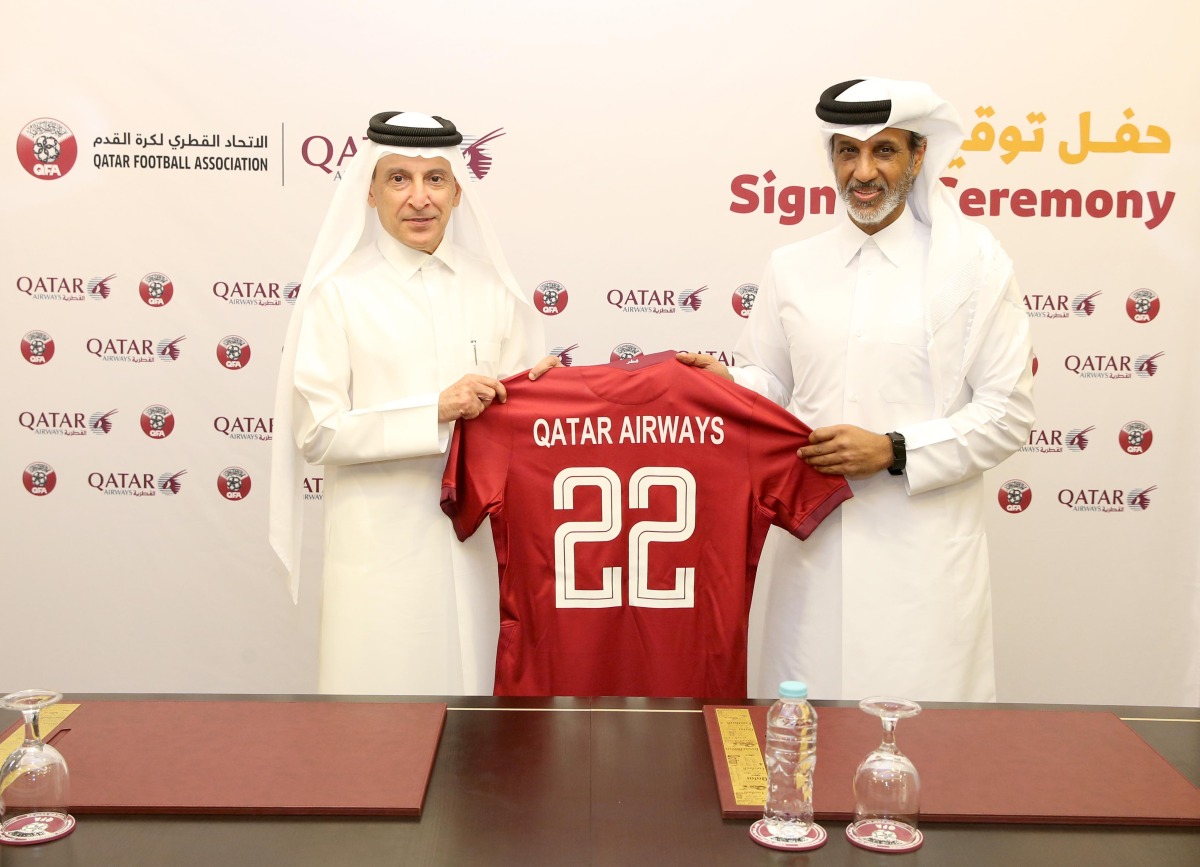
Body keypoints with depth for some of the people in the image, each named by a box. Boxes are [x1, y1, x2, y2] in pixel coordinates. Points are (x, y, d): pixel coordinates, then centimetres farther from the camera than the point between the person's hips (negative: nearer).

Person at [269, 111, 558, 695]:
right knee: (383, 695, 3)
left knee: (474, 692, 8)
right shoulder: (339, 293, -2)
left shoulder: (493, 291, 9)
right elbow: (317, 432, -10)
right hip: (380, 550, -3)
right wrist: (436, 410, -18)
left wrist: (536, 389, -7)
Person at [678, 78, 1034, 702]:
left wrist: (894, 450, -12)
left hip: (922, 552, -2)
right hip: (810, 540, 3)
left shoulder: (973, 263, 2)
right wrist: (726, 382, -5)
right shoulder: (791, 267, 11)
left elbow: (1006, 414, -1)